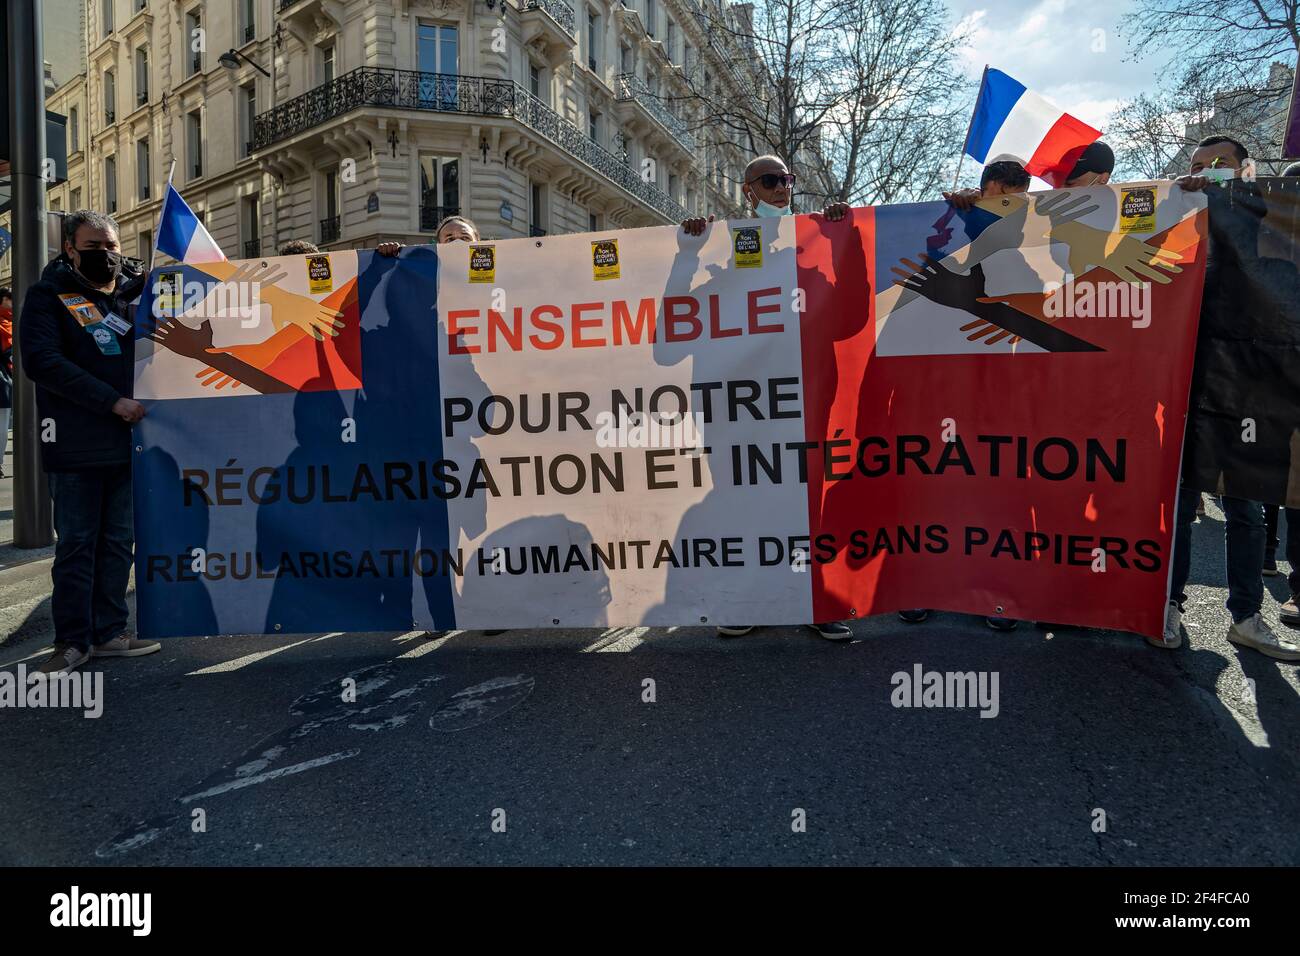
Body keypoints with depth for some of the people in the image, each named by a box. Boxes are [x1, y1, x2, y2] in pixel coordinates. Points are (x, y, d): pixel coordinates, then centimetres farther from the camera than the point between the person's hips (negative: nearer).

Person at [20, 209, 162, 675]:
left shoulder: (135, 291, 13)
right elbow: (41, 361, -12)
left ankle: (109, 631, 18)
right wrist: (112, 401, -20)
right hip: (76, 443, -4)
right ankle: (73, 640, 10)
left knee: (119, 540, 9)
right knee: (76, 544, 1)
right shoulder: (48, 296, 1)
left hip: (128, 439, 4)